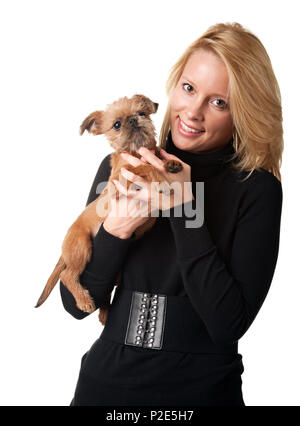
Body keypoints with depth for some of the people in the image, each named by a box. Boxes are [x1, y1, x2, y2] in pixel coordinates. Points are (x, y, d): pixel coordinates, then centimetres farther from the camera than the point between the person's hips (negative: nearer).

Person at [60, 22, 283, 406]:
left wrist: (182, 207, -22)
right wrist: (117, 226, -21)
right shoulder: (118, 167, -4)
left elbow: (229, 324, -19)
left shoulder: (256, 188, -12)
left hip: (202, 388, -2)